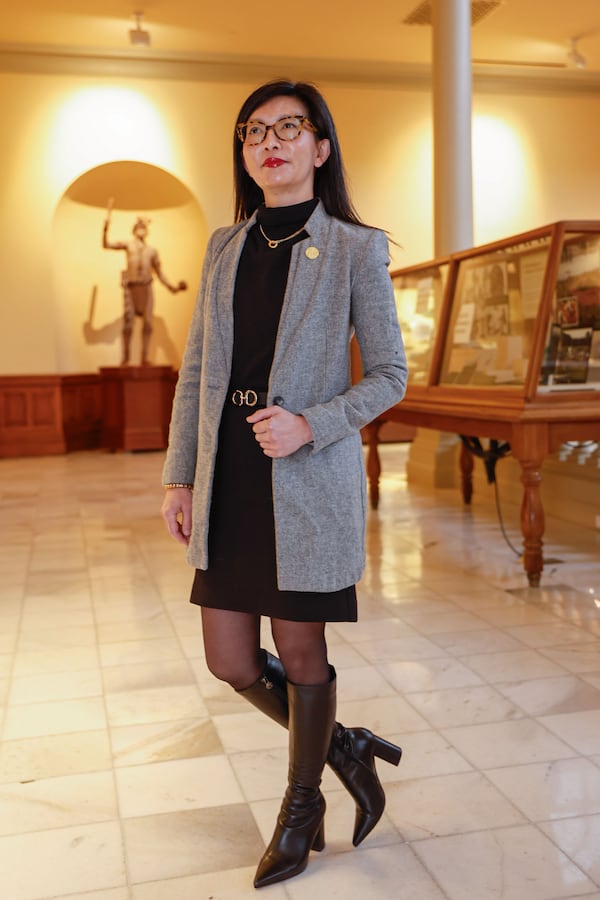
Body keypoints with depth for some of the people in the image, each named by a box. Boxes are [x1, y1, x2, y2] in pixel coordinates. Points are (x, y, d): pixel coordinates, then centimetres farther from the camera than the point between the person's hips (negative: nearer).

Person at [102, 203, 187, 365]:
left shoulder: (152, 251, 15)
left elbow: (159, 272, 18)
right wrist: (106, 226, -9)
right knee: (128, 322, -6)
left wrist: (172, 286, 9)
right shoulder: (128, 244, 9)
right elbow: (106, 245, 1)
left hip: (146, 287, 2)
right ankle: (125, 356, 3)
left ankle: (144, 357, 3)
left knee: (148, 322, -2)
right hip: (131, 287, -2)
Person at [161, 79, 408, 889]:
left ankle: (301, 808, 34)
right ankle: (345, 748, 34)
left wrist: (309, 425, -18)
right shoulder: (225, 246, 10)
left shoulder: (356, 249, -3)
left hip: (310, 479, -5)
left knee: (300, 653, 7)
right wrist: (179, 477, 7)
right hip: (228, 483, 5)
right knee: (229, 661, 8)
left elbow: (390, 374, -2)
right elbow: (195, 370, 11)